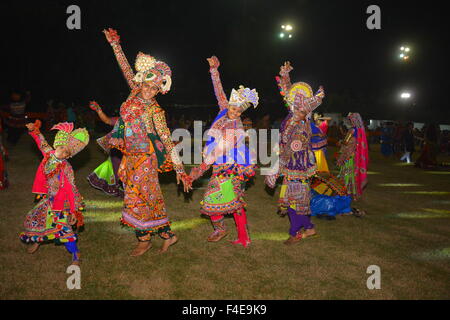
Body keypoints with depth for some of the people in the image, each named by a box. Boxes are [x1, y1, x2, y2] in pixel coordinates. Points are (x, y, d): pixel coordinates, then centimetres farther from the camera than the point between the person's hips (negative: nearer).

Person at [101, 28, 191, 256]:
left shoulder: (154, 110, -13)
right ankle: (167, 235, 25)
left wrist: (179, 169, -17)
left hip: (145, 159, -6)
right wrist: (115, 44, 17)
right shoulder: (135, 92, 3)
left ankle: (144, 239, 19)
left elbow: (167, 140, -14)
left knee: (137, 198, 0)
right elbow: (127, 69, 14)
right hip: (132, 158, 7)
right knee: (151, 198, 12)